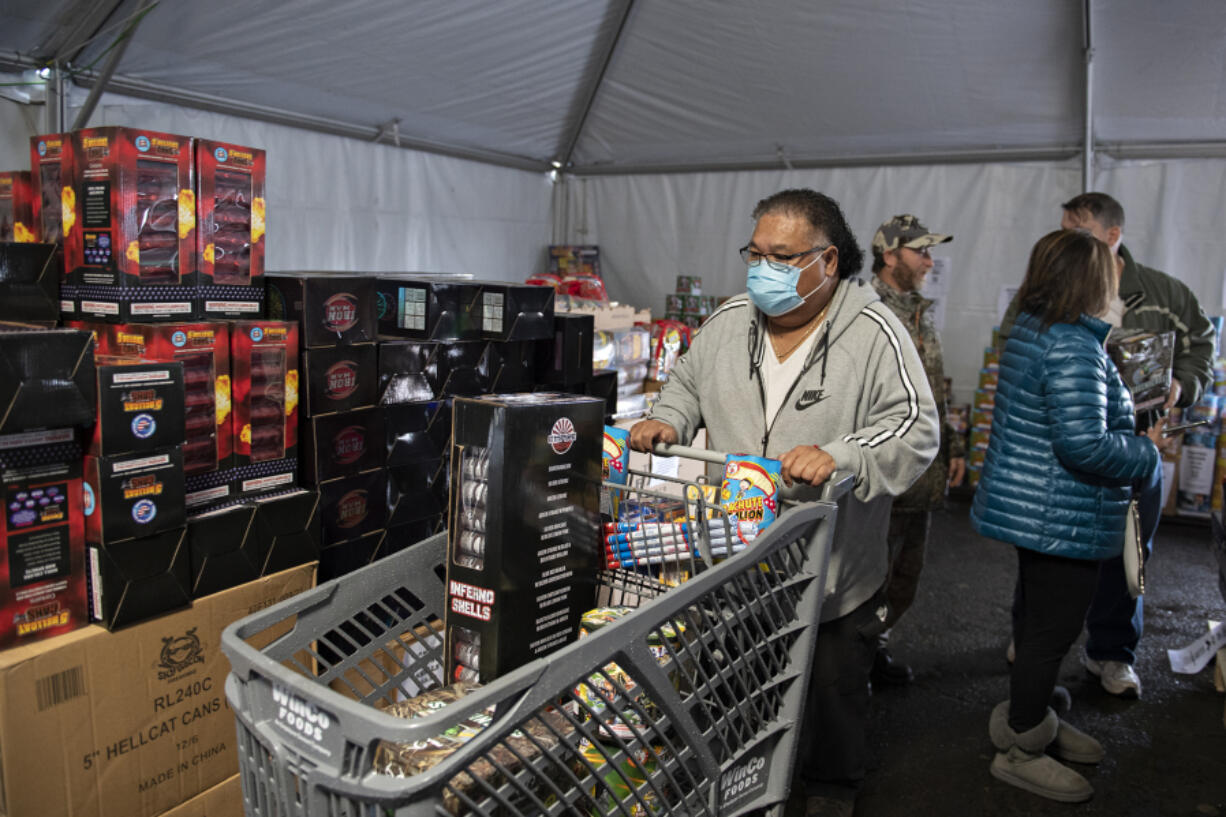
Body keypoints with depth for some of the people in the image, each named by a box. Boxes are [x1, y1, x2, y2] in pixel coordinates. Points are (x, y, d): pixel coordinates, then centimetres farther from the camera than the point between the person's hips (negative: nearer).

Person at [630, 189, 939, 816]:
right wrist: (668, 419, -6)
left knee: (834, 687, 17)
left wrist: (838, 456, -33)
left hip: (834, 566, -3)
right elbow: (688, 384, 15)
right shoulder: (728, 321, 2)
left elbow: (916, 429, -18)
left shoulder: (873, 333, -13)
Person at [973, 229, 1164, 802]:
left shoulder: (1030, 331, 9)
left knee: (1039, 622, 22)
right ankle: (1021, 750, 18)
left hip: (1034, 513, 10)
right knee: (1051, 630, 3)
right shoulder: (1073, 347, -23)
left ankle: (1034, 721, 40)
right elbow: (1084, 444, -28)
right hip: (1064, 520, -10)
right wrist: (1147, 452, -11)